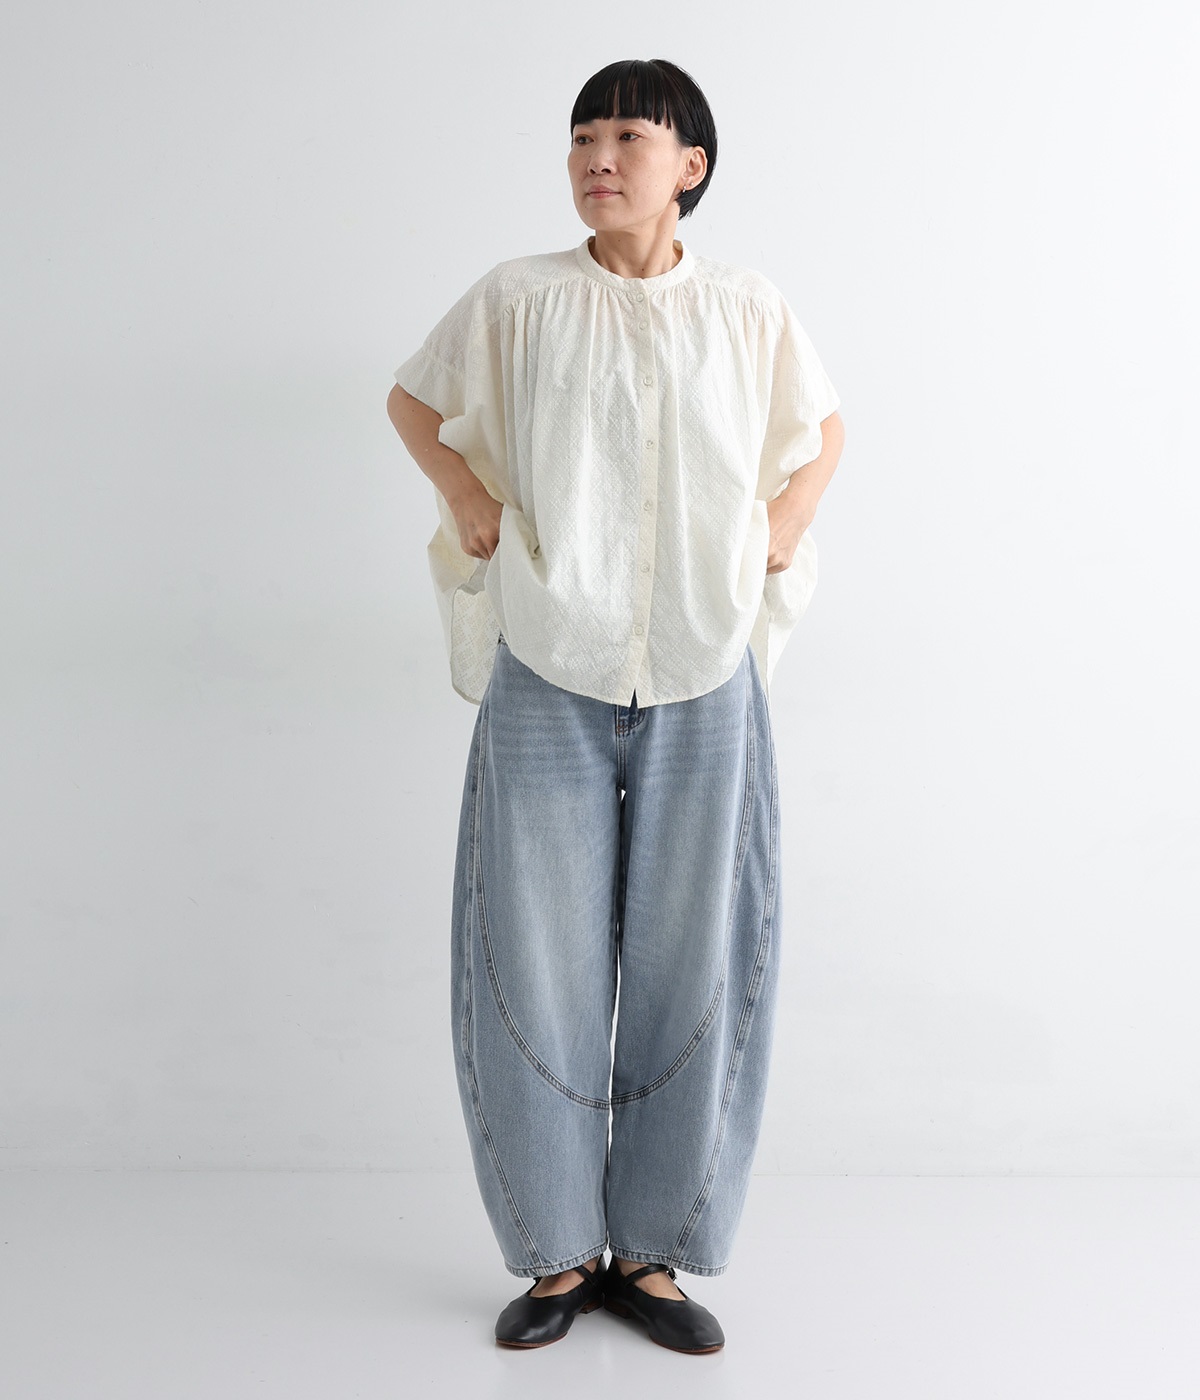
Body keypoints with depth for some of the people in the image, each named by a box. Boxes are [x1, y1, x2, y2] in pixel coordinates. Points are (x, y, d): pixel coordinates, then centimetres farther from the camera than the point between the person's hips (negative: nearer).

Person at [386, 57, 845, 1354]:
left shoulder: (748, 308, 2)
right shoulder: (517, 298, 0)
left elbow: (823, 426, 20)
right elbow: (412, 398, 16)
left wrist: (782, 529, 4)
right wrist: (474, 503, 2)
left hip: (702, 684, 1)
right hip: (549, 681, 0)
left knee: (688, 969, 5)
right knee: (538, 967, 2)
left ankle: (651, 1251, 21)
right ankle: (558, 1252, 19)